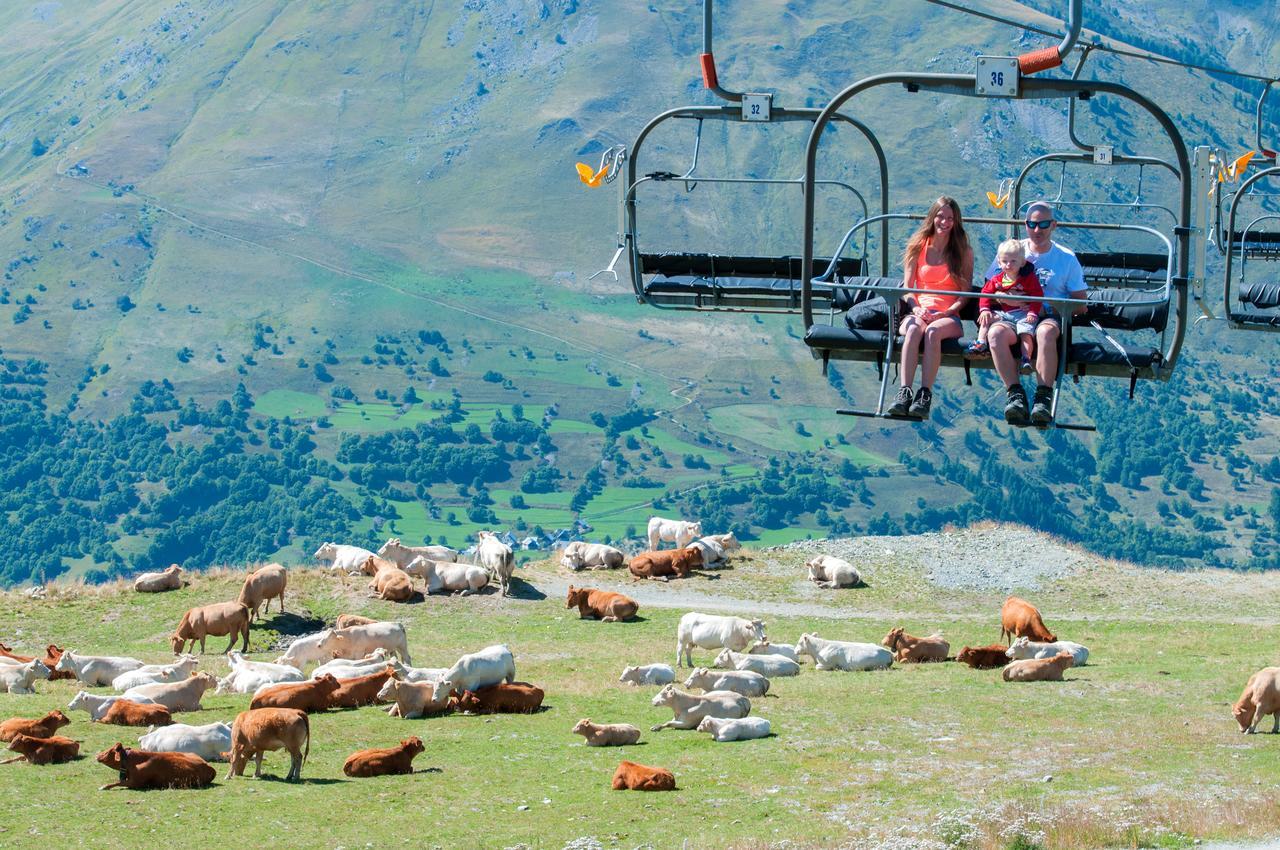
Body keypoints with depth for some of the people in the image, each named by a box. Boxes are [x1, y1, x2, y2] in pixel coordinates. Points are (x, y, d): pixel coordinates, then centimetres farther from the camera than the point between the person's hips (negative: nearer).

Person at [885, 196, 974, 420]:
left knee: (933, 331, -38)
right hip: (920, 311, 1)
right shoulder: (918, 246, 16)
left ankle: (925, 395, -46)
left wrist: (945, 313, -13)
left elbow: (965, 293, 5)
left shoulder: (964, 251, 11)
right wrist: (916, 309, -11)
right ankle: (904, 393, -48)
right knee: (913, 329, -36)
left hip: (949, 317, -1)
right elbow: (907, 288, 11)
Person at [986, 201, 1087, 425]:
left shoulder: (1066, 258, 12)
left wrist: (1049, 309, -8)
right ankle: (1016, 394, -38)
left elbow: (1080, 304, 9)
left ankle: (1044, 397, -41)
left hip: (1050, 317, -1)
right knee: (995, 333, -35)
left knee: (1045, 332, -40)